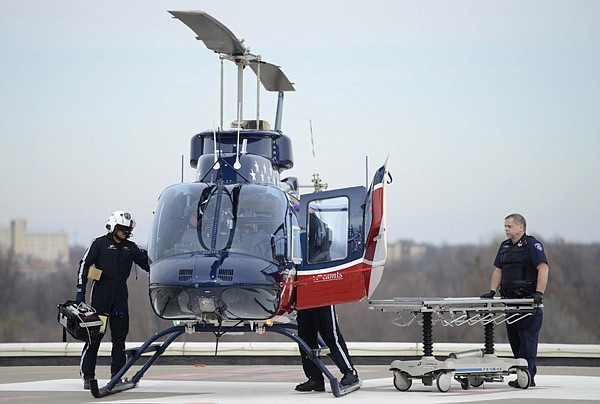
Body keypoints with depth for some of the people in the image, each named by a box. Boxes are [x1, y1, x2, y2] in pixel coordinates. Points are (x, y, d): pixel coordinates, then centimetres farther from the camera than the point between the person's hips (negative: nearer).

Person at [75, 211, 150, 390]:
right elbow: (84, 265, -1)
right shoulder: (100, 243, 2)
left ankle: (117, 375, 10)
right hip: (101, 291, -5)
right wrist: (80, 291, -8)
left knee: (120, 335, 5)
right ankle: (87, 376, -2)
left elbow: (148, 264, 15)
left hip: (120, 294, 5)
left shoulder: (130, 248, 14)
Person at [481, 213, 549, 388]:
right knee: (514, 340, 8)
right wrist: (492, 291, 8)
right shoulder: (505, 246, 19)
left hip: (528, 301, -8)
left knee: (527, 339, -9)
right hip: (510, 301, 8)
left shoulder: (532, 245, -6)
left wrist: (539, 293, -24)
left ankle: (527, 377, -10)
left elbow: (543, 268, -15)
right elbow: (498, 270, 21)